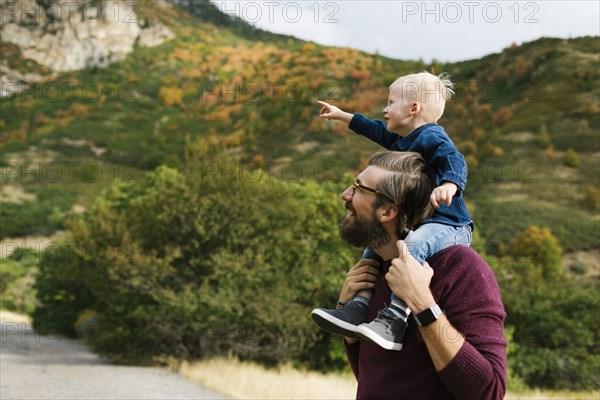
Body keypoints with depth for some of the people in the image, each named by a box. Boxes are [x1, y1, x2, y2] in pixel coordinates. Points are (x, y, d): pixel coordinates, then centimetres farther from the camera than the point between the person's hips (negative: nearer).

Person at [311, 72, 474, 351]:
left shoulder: (431, 137, -13)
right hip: (416, 224, 11)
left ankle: (394, 321, -48)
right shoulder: (402, 139, 17)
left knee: (413, 244, -39)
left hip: (449, 225, -11)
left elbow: (454, 161, -31)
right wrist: (342, 115, 46)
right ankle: (359, 309, 5)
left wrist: (448, 185, -53)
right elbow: (376, 130, 34)